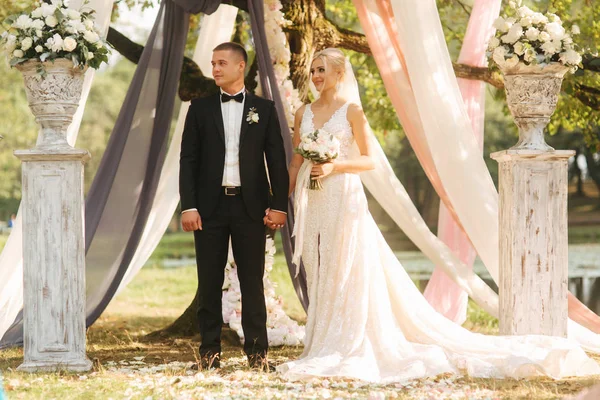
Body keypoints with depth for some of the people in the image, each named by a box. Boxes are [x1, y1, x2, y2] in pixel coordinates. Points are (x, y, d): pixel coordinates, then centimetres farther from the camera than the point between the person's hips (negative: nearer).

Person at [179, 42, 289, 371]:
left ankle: (257, 351, 6)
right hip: (210, 206, 1)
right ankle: (210, 351, 9)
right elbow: (188, 159, 4)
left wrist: (279, 205, -4)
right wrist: (188, 206, -6)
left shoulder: (264, 109, 6)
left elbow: (276, 159, 5)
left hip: (250, 206, -1)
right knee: (209, 282, 3)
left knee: (252, 281, 2)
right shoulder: (200, 108, 6)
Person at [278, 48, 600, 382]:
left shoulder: (352, 110, -3)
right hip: (312, 204, 6)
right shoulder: (304, 113, 12)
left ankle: (344, 351, -2)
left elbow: (370, 160, -6)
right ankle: (325, 347, 10)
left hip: (344, 200, -6)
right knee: (321, 276, 6)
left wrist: (334, 166, -19)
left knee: (346, 275, -5)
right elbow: (297, 161, 14)